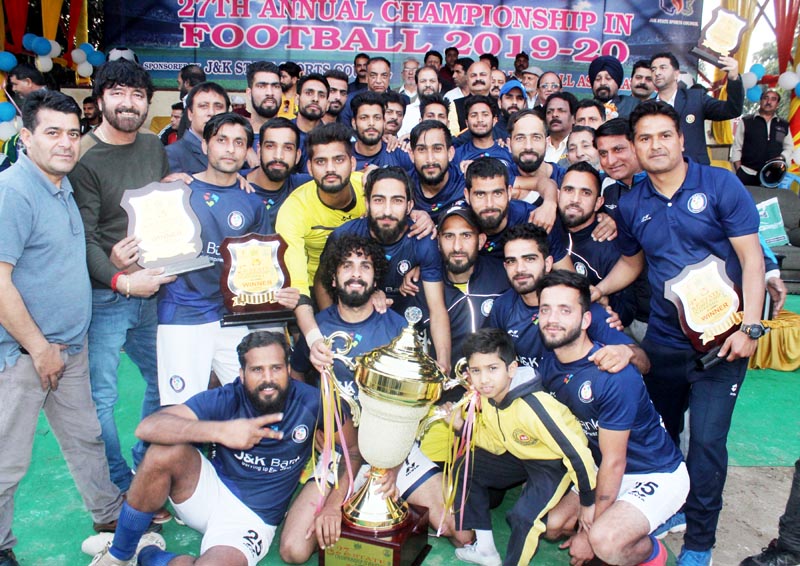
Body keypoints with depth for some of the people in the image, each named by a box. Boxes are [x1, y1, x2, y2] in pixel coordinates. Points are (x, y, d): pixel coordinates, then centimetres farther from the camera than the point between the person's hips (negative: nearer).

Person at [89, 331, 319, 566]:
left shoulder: (308, 401, -16)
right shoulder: (225, 400, -16)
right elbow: (147, 427, -27)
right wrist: (220, 430, -40)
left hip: (253, 519, -1)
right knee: (166, 452, -28)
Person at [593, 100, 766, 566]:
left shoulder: (720, 185, -8)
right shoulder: (632, 205, 3)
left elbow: (751, 257, -9)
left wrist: (750, 327, -16)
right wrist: (594, 292, 2)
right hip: (663, 340, 4)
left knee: (707, 442, -5)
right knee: (659, 435, 16)